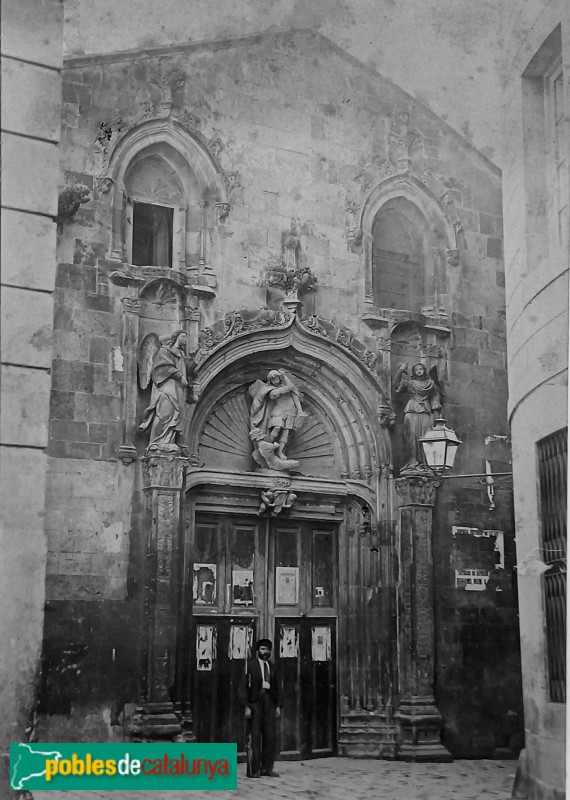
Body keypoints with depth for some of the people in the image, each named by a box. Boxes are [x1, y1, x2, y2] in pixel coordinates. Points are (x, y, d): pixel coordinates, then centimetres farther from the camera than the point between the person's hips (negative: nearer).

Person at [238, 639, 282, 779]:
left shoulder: (272, 667, 13)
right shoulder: (250, 665, -1)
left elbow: (278, 687, 15)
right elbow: (243, 687, -5)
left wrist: (279, 705, 6)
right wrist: (246, 706, -11)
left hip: (270, 702, 5)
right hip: (255, 702, -5)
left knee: (270, 736, 3)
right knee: (255, 737, -4)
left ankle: (267, 768, 10)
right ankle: (255, 770, 1)